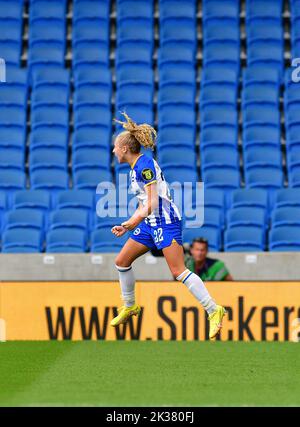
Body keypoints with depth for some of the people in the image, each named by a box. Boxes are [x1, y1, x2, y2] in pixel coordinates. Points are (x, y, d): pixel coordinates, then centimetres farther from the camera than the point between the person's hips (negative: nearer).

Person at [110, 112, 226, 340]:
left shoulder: (145, 165, -15)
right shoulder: (135, 168, 15)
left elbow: (152, 203, -21)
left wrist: (133, 223, -31)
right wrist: (127, 226, 20)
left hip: (165, 222, -10)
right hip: (150, 224, 10)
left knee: (178, 271, -16)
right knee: (122, 261, 12)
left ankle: (214, 310, -14)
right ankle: (130, 306, 28)